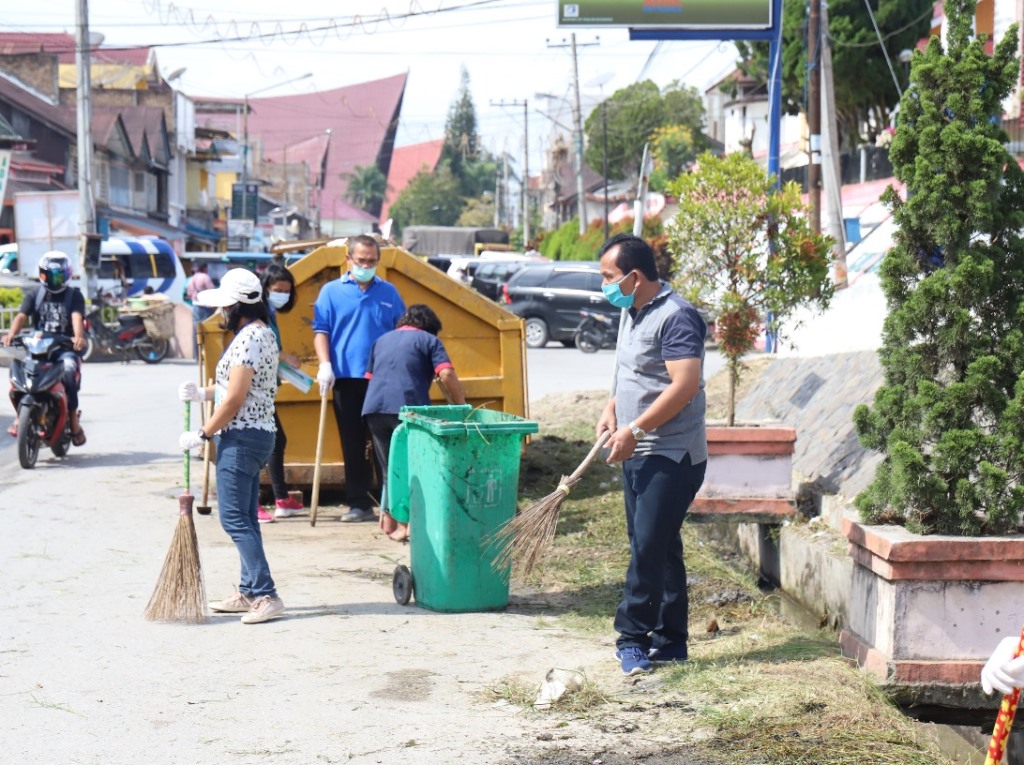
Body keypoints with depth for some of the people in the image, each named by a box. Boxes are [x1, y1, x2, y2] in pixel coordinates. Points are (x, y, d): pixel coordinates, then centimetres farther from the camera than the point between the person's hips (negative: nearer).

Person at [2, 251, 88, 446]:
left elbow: (77, 317, -14)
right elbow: (22, 315, -5)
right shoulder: (34, 296, 12)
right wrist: (11, 334, -27)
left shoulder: (74, 295, 4)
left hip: (66, 347, -2)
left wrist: (79, 337, -36)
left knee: (68, 371, -32)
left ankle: (74, 419, -19)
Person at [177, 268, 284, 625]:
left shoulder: (248, 338, -18)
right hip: (255, 434, 11)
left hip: (241, 437, -11)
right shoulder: (263, 334, 14)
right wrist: (203, 392, 10)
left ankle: (266, 595, -11)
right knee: (245, 518, 13)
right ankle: (249, 593, 18)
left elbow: (235, 398, -21)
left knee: (234, 518, -9)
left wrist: (202, 434, -14)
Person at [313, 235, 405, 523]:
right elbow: (320, 331, 1)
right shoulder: (331, 291, 5)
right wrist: (325, 364, -12)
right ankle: (359, 504, 9)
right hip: (346, 378, 0)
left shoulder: (389, 293, 10)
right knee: (353, 444, 4)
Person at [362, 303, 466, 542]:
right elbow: (447, 375, -2)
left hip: (373, 408, 5)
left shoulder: (382, 341, 28)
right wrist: (462, 406, 5)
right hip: (408, 408, -4)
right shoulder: (428, 340, 11)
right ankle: (409, 522, -1)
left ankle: (389, 522, 17)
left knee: (388, 467, 16)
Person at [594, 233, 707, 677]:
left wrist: (635, 429, -24)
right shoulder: (633, 314, 14)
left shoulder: (676, 317, -16)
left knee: (649, 547, -9)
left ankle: (632, 637, -2)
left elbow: (685, 385, -24)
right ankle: (670, 641, 17)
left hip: (671, 456, -10)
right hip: (637, 455, 10)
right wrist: (611, 410, 8)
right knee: (659, 548, 12)